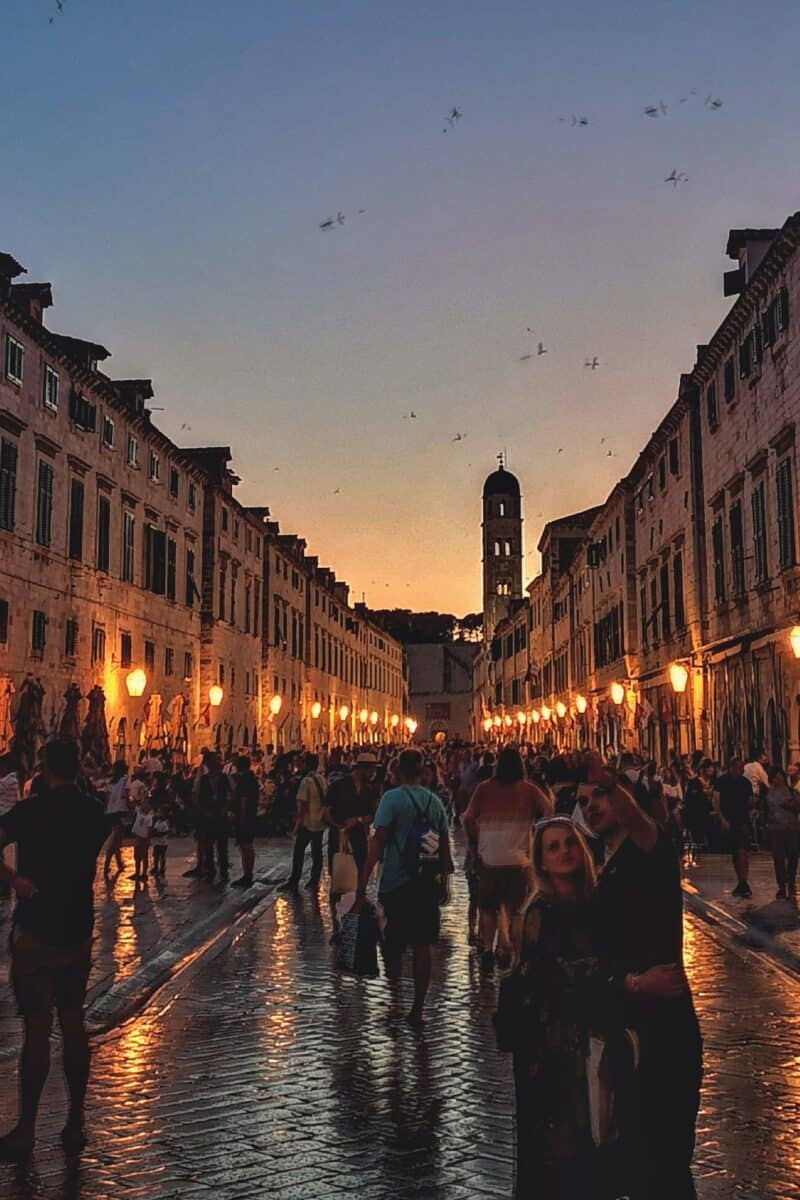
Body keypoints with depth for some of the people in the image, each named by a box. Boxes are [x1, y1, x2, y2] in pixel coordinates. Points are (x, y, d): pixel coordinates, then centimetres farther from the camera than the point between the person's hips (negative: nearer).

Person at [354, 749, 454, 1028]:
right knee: (422, 945, 8)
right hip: (428, 883, 4)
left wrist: (362, 886, -16)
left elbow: (377, 843, -17)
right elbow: (445, 845, 10)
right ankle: (418, 1009, 9)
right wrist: (444, 875, 22)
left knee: (394, 942, 12)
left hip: (396, 883, -4)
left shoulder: (392, 798, -11)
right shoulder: (435, 801, 5)